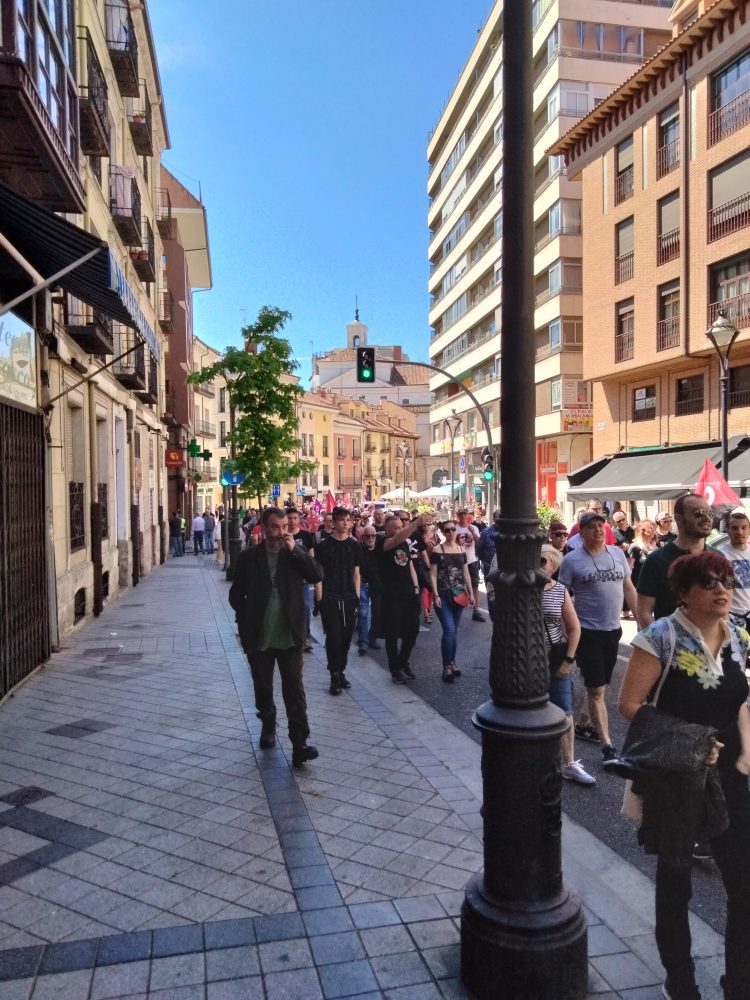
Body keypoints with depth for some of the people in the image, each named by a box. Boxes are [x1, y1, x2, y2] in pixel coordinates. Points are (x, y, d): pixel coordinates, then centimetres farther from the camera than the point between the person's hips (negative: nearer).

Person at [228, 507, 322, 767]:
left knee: (294, 689, -2)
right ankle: (268, 726, 39)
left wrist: (294, 549, -18)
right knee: (263, 687, 16)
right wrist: (247, 620, -3)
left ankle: (300, 743, -1)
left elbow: (317, 575, -14)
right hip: (258, 636, 1)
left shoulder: (296, 553, 0)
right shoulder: (249, 556, -2)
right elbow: (236, 594, 4)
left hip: (289, 635, -1)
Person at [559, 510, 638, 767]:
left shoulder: (617, 553, 5)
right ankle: (607, 746, 1)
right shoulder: (572, 560, -11)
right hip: (587, 632, -6)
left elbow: (629, 588, 11)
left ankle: (583, 725, 37)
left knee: (599, 686, 18)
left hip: (613, 630, 6)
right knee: (597, 690, -3)